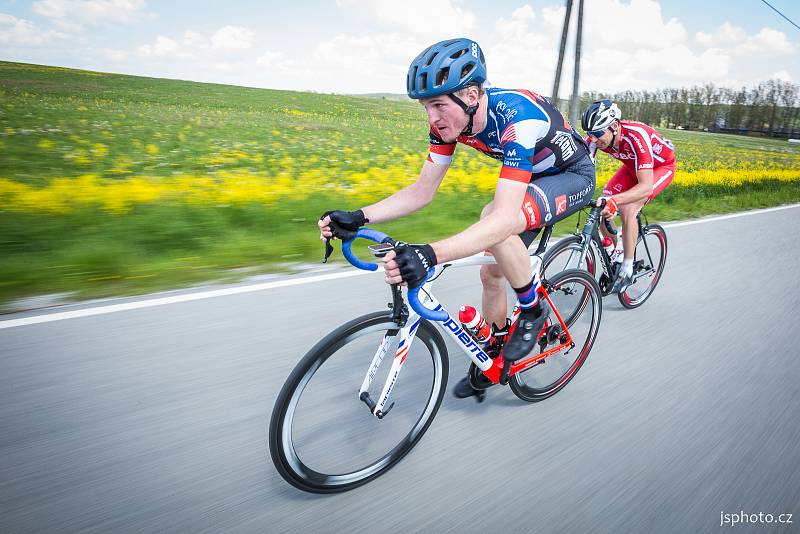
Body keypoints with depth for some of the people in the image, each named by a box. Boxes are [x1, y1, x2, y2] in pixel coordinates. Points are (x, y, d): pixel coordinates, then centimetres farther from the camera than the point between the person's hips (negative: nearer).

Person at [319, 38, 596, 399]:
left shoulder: (517, 117, -38)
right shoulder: (449, 120, -16)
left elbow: (505, 218, -48)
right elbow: (422, 191, -11)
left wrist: (430, 254, -61)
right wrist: (357, 218, -24)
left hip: (574, 176, -7)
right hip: (533, 176, 7)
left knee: (497, 224, -35)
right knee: (491, 272, 4)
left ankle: (533, 309, -9)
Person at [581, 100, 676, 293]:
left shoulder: (636, 136, -41)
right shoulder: (596, 135, -25)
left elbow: (646, 186, -46)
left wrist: (614, 200, -61)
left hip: (662, 166, -6)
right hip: (632, 167, 6)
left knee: (627, 210, -27)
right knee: (602, 207, -12)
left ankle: (627, 269, -11)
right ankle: (615, 256, 11)